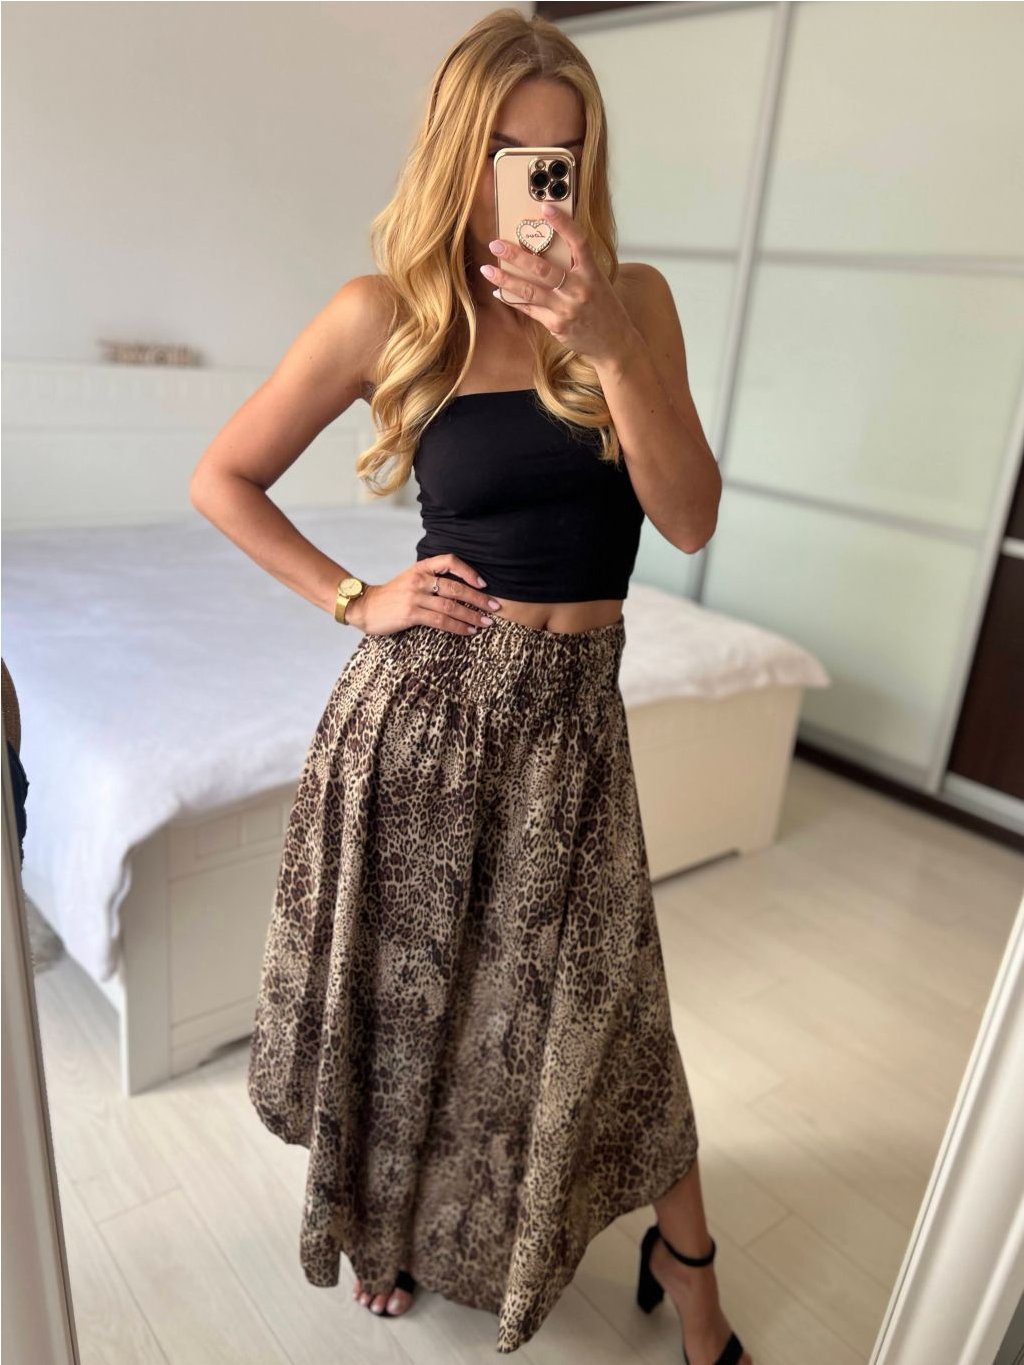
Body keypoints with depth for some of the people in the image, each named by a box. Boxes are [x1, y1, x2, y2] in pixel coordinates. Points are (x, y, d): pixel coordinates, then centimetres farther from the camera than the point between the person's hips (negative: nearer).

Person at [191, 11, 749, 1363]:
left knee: (602, 1003, 12)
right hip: (419, 704, -1)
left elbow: (689, 519, -9)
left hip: (573, 710, 1)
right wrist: (353, 598, -5)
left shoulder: (633, 298, 1)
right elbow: (223, 479, 3)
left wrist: (610, 345, -19)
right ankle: (378, 1213, 50)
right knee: (396, 988, 18)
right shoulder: (387, 314, -4)